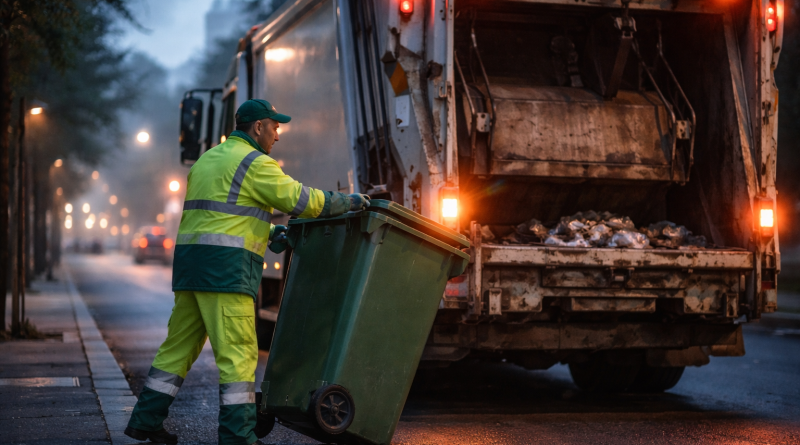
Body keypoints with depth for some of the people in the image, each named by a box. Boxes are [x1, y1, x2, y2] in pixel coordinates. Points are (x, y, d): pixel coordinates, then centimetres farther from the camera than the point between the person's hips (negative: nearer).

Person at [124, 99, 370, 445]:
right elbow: (305, 200, -7)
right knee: (238, 352, -7)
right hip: (226, 268, -9)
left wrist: (265, 233, 26)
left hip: (190, 261, 9)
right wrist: (349, 202, 7)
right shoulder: (254, 163, -6)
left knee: (179, 345, 15)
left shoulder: (208, 160, 22)